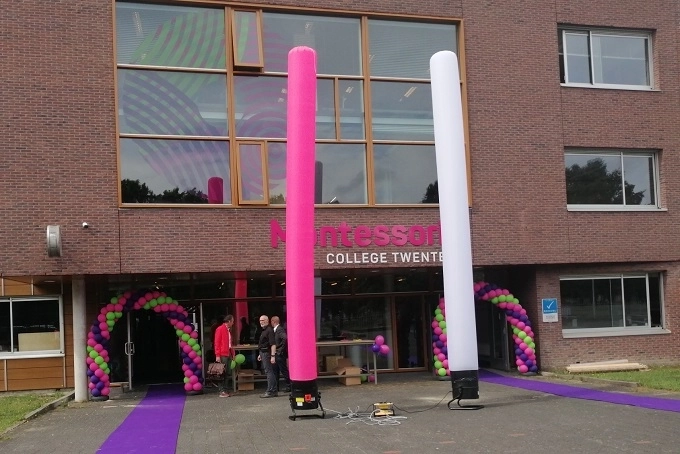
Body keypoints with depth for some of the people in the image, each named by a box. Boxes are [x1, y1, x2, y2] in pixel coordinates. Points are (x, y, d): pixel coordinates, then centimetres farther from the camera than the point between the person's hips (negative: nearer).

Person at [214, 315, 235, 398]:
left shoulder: (228, 330, 18)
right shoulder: (220, 329, -7)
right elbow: (217, 343, -11)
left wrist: (232, 353, 12)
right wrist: (217, 355, -16)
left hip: (228, 354, 8)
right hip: (222, 355, -8)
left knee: (228, 373, 7)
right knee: (223, 373, -6)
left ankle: (226, 390, 11)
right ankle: (222, 391, -3)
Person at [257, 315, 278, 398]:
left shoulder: (269, 330, -14)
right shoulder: (264, 331, 17)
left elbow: (273, 344, -22)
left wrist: (273, 356, -27)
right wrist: (260, 354, 25)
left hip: (267, 353, -11)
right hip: (264, 353, 11)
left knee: (269, 372, -9)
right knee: (269, 372, 13)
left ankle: (270, 391, -8)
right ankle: (273, 391, 18)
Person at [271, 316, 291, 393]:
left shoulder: (280, 329, -17)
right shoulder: (275, 330, 12)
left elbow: (285, 338, -32)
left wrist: (280, 350, -24)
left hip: (280, 354, -10)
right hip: (276, 354, 10)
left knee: (284, 371, -2)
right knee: (275, 371, 14)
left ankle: (288, 386, 5)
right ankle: (276, 387, 21)